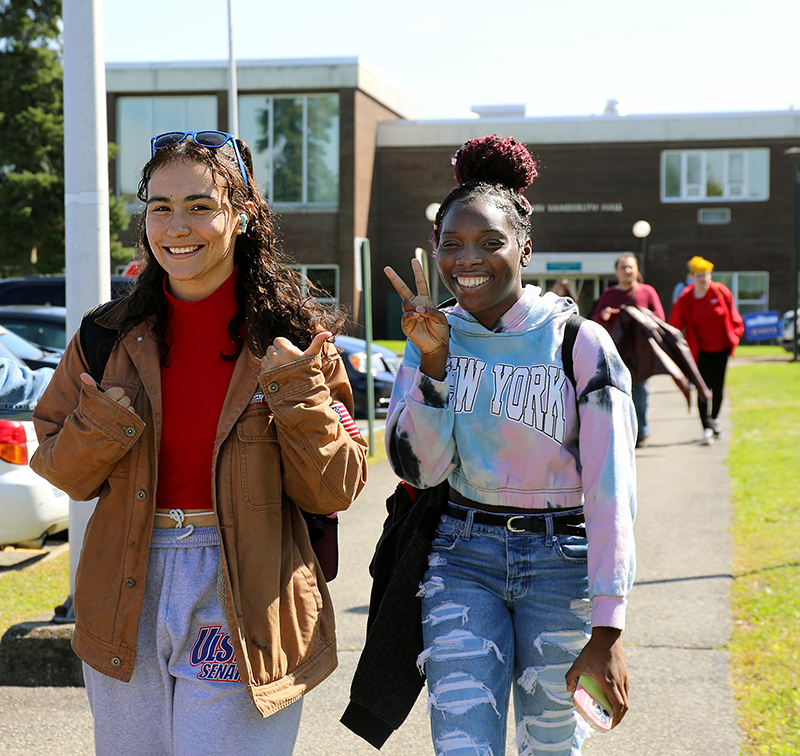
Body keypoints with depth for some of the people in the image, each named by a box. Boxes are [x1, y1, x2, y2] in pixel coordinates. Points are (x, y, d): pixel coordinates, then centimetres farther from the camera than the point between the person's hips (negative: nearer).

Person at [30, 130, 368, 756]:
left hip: (243, 603, -3)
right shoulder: (112, 336, 2)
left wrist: (302, 398, -19)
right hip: (127, 604, 3)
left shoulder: (293, 338, -5)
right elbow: (63, 474, 7)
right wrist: (98, 431, -13)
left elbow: (334, 491, -5)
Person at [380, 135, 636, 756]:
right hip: (463, 556, 2)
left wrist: (607, 629, -20)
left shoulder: (581, 344, -10)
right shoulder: (432, 338, 1)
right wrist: (433, 358, -18)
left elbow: (610, 490, -14)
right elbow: (420, 468, -6)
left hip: (562, 559, -2)